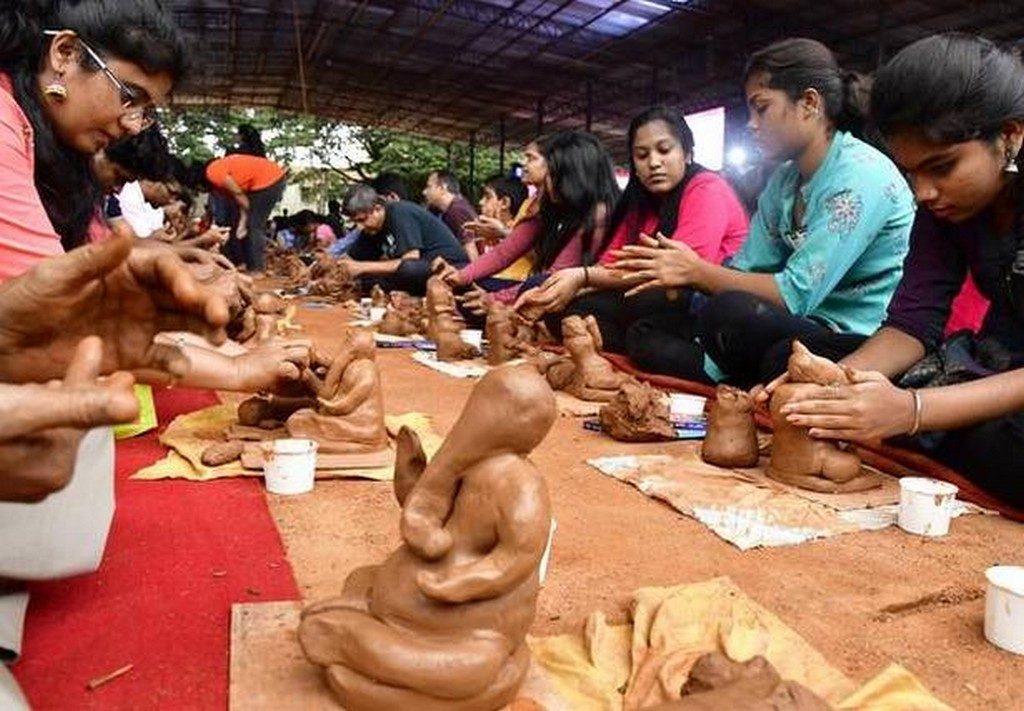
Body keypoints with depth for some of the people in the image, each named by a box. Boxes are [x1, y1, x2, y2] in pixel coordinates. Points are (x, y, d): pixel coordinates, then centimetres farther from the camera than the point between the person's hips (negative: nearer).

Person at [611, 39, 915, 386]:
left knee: (728, 315, -35)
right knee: (649, 340, -3)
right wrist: (674, 267, -11)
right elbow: (745, 271, 6)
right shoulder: (783, 180, 11)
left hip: (861, 346, -8)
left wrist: (697, 271, -12)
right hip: (799, 331, 8)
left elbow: (794, 295, -21)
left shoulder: (861, 175, -15)